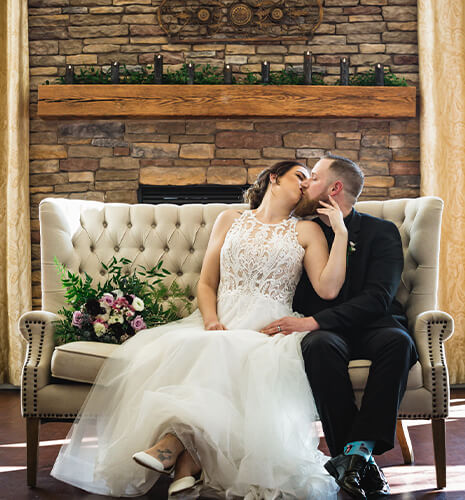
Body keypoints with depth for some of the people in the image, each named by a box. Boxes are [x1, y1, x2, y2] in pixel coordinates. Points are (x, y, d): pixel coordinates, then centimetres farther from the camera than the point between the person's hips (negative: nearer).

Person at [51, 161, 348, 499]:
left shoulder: (307, 231, 16)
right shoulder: (230, 220, 20)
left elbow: (328, 289, 0)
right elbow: (206, 283, 15)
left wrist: (341, 232, -2)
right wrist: (210, 318, -5)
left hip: (269, 329, -1)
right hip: (221, 322, 2)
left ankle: (176, 439, -36)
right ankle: (186, 466, -39)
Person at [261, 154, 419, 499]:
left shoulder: (382, 232, 4)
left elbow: (377, 298, -11)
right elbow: (294, 297, 16)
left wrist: (314, 321, -23)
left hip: (373, 327, -1)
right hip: (325, 331, 1)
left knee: (398, 341, -35)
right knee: (320, 345, -35)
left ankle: (356, 451, -35)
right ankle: (360, 459, -31)